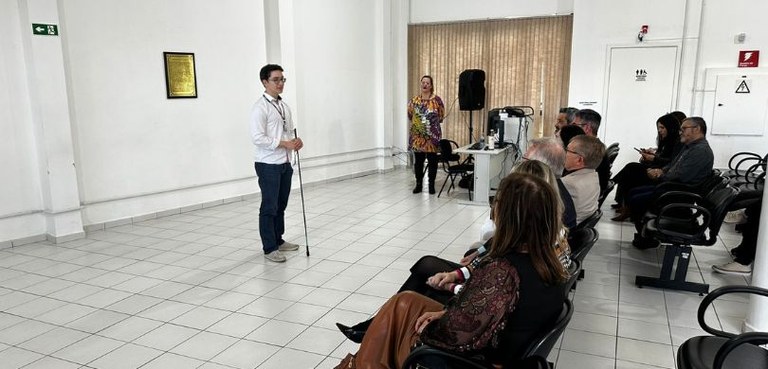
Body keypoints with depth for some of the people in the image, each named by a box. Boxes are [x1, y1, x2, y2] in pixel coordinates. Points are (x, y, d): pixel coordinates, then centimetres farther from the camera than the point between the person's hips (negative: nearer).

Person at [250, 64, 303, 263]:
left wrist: (296, 140, -2)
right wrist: (285, 143, -19)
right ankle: (269, 248, 9)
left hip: (285, 163, 8)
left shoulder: (284, 106, 12)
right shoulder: (260, 107, -13)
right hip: (268, 165, -8)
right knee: (269, 207, 0)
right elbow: (257, 138, -20)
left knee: (281, 205, 16)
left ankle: (278, 241, 30)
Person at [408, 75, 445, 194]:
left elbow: (441, 116, 5)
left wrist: (432, 122, 5)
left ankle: (431, 184, 12)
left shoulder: (437, 100, -2)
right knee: (418, 160, 6)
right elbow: (410, 114, 17)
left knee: (432, 160, 3)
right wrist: (417, 122, 10)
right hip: (417, 135, 2)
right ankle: (418, 184, 17)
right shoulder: (415, 99, 6)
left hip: (432, 135, -2)